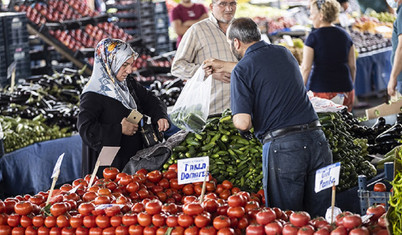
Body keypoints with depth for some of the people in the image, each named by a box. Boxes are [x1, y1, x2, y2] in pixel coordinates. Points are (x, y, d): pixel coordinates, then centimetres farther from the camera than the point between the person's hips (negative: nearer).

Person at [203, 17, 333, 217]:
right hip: (316, 139, 6)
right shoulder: (284, 53, 15)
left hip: (282, 148, -5)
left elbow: (243, 123, -13)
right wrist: (224, 66, 49)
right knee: (320, 218, 10)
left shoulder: (242, 70, -4)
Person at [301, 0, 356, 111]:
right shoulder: (345, 35, 8)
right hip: (345, 89, 5)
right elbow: (352, 66, 11)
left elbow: (306, 68, -10)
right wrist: (350, 88, 22)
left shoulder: (313, 37, -8)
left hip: (321, 91, -5)